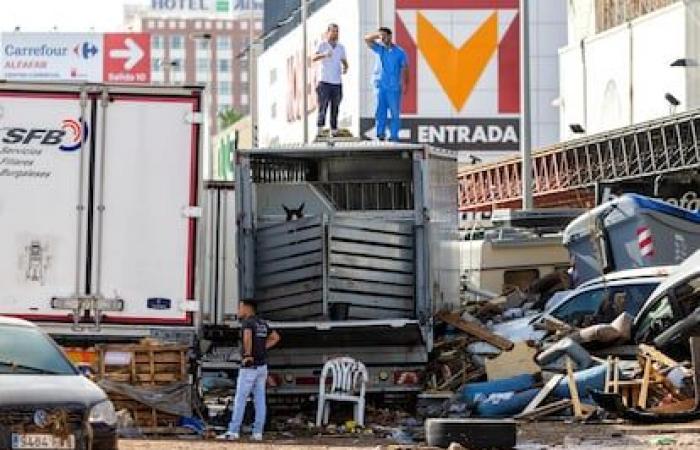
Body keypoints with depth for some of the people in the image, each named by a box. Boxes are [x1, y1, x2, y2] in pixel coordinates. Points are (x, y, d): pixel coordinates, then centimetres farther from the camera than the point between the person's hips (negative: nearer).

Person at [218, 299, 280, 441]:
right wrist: (262, 349, 13)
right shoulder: (262, 323, 13)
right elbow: (275, 337, 24)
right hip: (262, 366, 8)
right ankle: (258, 432, 4)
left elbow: (247, 336, -34)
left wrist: (248, 354, -23)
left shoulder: (247, 322, -13)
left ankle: (233, 432, -3)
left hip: (249, 366, -8)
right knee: (260, 399, 5)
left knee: (240, 399, -4)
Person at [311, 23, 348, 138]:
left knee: (335, 109, 6)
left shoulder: (341, 47, 13)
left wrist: (345, 68, -6)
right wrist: (324, 55, -38)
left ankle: (334, 131, 11)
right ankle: (319, 131, -10)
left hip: (337, 82, 4)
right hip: (324, 81, -4)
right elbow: (313, 58, -17)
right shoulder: (322, 45, -2)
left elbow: (344, 62, 19)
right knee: (323, 107, -10)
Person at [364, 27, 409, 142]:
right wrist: (378, 34, -7)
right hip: (380, 85, 3)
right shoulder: (379, 48, 9)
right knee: (380, 111, 0)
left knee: (395, 112, -1)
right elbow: (367, 39, 5)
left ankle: (394, 135, 2)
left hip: (394, 87, -3)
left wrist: (405, 85, -2)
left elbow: (405, 69, 3)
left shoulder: (399, 52, 0)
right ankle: (380, 133, 2)